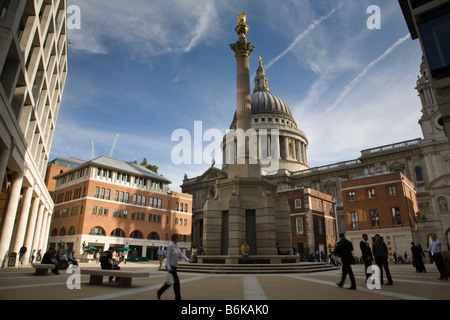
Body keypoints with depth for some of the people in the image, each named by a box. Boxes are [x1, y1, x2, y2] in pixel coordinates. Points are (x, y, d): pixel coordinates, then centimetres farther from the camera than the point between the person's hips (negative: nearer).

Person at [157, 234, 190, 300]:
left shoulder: (176, 246, 8)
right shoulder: (170, 246, -18)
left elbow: (181, 254, 7)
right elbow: (168, 256, -19)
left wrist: (187, 260, -3)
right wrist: (168, 267, -24)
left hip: (174, 266, 9)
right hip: (170, 266, -9)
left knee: (170, 282, 16)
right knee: (176, 282, -5)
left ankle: (159, 292, 30)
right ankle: (178, 298, 5)